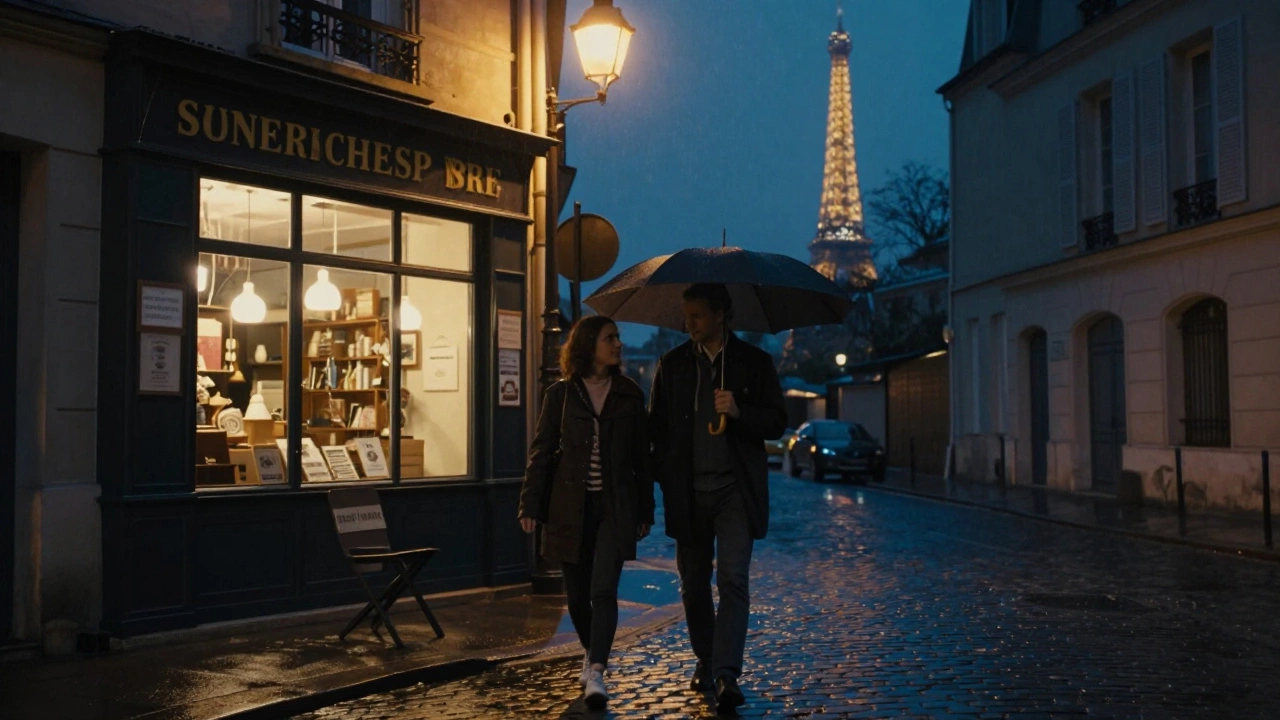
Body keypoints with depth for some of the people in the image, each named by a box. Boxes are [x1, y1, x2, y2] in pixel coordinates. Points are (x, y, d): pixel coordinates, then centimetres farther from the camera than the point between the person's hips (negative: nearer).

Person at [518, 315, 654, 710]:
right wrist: (530, 506, -4)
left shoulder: (629, 394, 4)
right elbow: (540, 452, 2)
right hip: (569, 507, 1)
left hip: (614, 507, 0)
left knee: (603, 591, -11)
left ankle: (595, 674, -8)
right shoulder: (559, 394, 2)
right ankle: (592, 652, 34)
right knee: (577, 594, 10)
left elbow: (640, 456, 7)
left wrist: (645, 511, 6)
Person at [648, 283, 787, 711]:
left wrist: (739, 411, -17)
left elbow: (776, 423, 2)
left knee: (733, 580, -12)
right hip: (688, 492, 3)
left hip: (736, 489, -2)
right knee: (693, 585, 10)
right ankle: (705, 661, 27)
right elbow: (656, 427, 11)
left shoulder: (754, 362, 3)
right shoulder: (672, 364, 9)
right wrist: (665, 476, -2)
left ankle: (726, 676, -12)